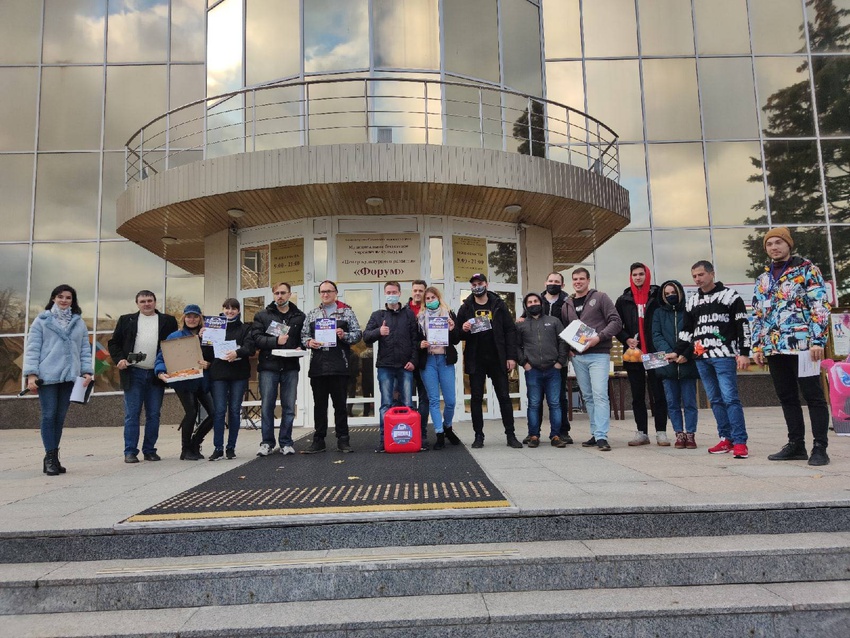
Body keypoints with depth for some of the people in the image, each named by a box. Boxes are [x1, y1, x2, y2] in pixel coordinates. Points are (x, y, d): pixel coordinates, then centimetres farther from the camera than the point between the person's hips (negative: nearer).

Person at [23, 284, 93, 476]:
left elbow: (85, 349, 13)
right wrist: (31, 374, -8)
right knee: (49, 415, -4)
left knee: (60, 417, 7)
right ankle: (50, 457, 1)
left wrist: (87, 371, 2)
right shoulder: (42, 320, 4)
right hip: (47, 376, -3)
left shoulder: (79, 323, 13)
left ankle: (53, 457, 15)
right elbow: (32, 348, 0)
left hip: (69, 376, 3)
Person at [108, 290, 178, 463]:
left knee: (154, 415, 5)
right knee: (132, 414, 0)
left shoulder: (168, 321, 8)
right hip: (134, 373, 0)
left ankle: (149, 450, 15)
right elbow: (114, 343, 11)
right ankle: (130, 452, 6)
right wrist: (119, 359, -6)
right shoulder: (126, 320, 10)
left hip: (157, 374, 1)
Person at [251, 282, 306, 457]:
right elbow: (256, 338, -4)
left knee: (289, 408, 5)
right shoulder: (262, 316, 7)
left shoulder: (300, 316, 10)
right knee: (266, 407, 2)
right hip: (268, 366, -1)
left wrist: (300, 348, -8)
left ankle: (286, 442, 16)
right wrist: (276, 341, -16)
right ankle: (267, 443, 13)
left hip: (291, 368, 1)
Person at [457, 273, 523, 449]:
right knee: (476, 398, 5)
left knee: (504, 397, 3)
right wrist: (463, 330, -16)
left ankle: (510, 435, 11)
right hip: (475, 361, 1)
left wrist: (511, 356, -7)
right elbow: (458, 335, 8)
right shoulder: (465, 308, 5)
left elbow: (510, 331, 0)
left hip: (497, 360, -1)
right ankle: (479, 436, 13)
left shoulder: (499, 305, 3)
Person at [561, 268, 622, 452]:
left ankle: (601, 436, -12)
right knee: (588, 397, 9)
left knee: (600, 395, -12)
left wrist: (599, 337, -17)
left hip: (598, 355, -5)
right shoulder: (567, 305, 15)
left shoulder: (600, 298, 1)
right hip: (577, 357, 5)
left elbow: (616, 321, -5)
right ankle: (595, 434, 16)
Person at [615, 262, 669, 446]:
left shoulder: (657, 297, 1)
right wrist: (626, 339, -5)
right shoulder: (623, 300, 8)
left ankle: (661, 432, 10)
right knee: (637, 395, 8)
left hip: (655, 353, -3)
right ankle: (642, 433, 16)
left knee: (658, 393, 1)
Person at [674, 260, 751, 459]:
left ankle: (740, 442, -6)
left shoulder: (729, 296, 0)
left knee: (730, 398, -9)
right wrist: (676, 352, 15)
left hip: (724, 355, -6)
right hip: (701, 357, 6)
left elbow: (743, 325, -3)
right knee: (715, 400, 7)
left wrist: (744, 353, -9)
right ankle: (726, 439, 14)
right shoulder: (692, 301, 16)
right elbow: (687, 331, 21)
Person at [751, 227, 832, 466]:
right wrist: (757, 346, 12)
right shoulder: (762, 279, 17)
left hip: (802, 344, -6)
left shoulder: (807, 270, 1)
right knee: (786, 397, 10)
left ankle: (820, 447, 3)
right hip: (774, 348, 6)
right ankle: (796, 444, 17)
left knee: (813, 395, -2)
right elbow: (757, 315, 19)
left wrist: (818, 340, -15)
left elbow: (820, 306, -6)